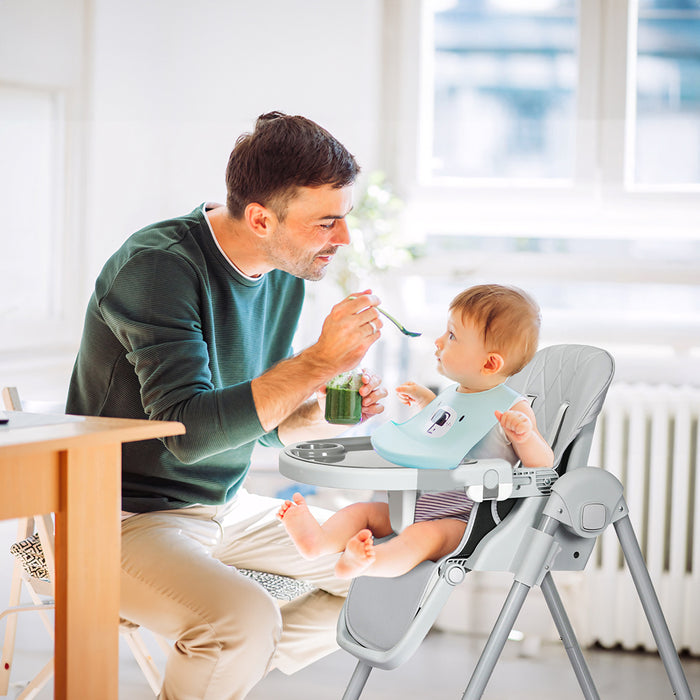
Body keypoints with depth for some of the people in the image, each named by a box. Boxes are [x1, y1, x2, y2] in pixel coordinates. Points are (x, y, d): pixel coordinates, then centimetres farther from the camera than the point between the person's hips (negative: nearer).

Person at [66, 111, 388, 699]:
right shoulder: (158, 266, -21)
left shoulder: (285, 276, 4)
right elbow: (189, 430, -30)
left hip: (225, 509, 8)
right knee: (245, 618, -33)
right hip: (129, 518, -8)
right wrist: (322, 361, -29)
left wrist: (322, 416, -8)